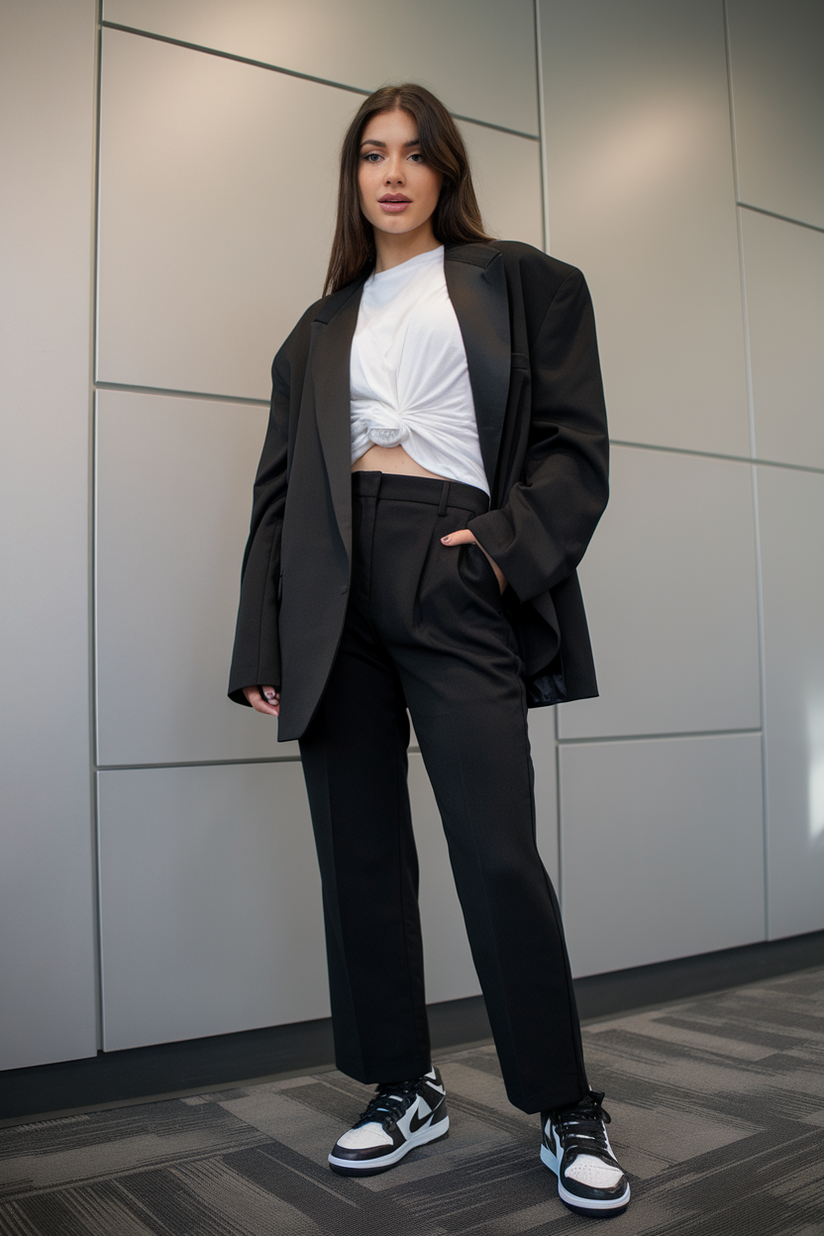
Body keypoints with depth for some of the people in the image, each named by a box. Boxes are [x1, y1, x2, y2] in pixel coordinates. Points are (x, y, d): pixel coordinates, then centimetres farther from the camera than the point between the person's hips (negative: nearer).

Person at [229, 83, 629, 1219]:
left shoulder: (521, 283, 14)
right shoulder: (319, 330, 22)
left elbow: (576, 447, 5)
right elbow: (280, 489, 14)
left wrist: (506, 547, -12)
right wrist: (263, 644, 4)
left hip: (451, 579, -3)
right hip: (336, 591, 4)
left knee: (498, 856, -8)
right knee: (360, 855, 6)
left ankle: (569, 1113, 11)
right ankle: (404, 1090, 22)